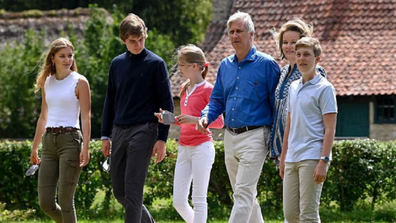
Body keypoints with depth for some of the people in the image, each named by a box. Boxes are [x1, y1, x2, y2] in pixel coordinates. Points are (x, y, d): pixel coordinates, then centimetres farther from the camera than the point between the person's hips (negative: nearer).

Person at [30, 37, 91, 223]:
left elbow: (86, 117, -7)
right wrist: (34, 148, 22)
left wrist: (85, 147, -18)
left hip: (70, 140, -5)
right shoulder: (47, 82, 14)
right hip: (49, 141, 5)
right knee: (45, 203, 1)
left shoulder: (80, 82, -2)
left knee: (65, 201, -7)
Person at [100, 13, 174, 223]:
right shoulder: (117, 63, 12)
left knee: (133, 189, -10)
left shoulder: (156, 64, -3)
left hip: (143, 131, -6)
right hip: (119, 131, 6)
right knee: (119, 191, 7)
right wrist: (105, 135, 14)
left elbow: (166, 104, -3)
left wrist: (162, 139, -9)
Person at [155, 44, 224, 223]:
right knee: (178, 201, 4)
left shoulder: (207, 89, -8)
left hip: (201, 147, -7)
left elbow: (219, 122, -12)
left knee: (198, 200, -4)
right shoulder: (184, 89, 14)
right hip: (184, 148, 8)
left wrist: (194, 120, -24)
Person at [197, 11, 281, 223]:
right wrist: (207, 116, -2)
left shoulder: (267, 64, -6)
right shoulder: (225, 66, 13)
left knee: (243, 194, -14)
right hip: (230, 138, 7)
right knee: (245, 195, 14)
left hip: (254, 136, -7)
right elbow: (217, 100, 20)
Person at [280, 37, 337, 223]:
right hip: (292, 158, 8)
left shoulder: (324, 88, -5)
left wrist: (323, 161, -18)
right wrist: (283, 158, 20)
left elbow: (330, 129, -10)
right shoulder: (293, 87, 16)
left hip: (312, 157, -7)